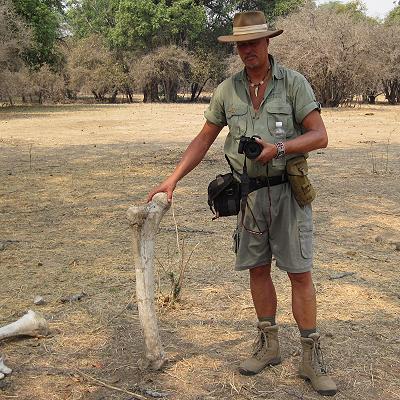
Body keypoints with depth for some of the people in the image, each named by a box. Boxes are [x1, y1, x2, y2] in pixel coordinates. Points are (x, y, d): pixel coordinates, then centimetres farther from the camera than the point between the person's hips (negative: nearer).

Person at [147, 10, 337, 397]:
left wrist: (278, 148, -24)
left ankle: (311, 358, 9)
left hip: (287, 191, -3)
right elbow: (203, 139, 9)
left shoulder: (293, 82, -5)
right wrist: (172, 179, 3)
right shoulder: (227, 90, 5)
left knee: (299, 273, -2)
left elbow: (319, 136, -9)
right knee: (257, 269, 10)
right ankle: (268, 345, 26)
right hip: (248, 192, 4)